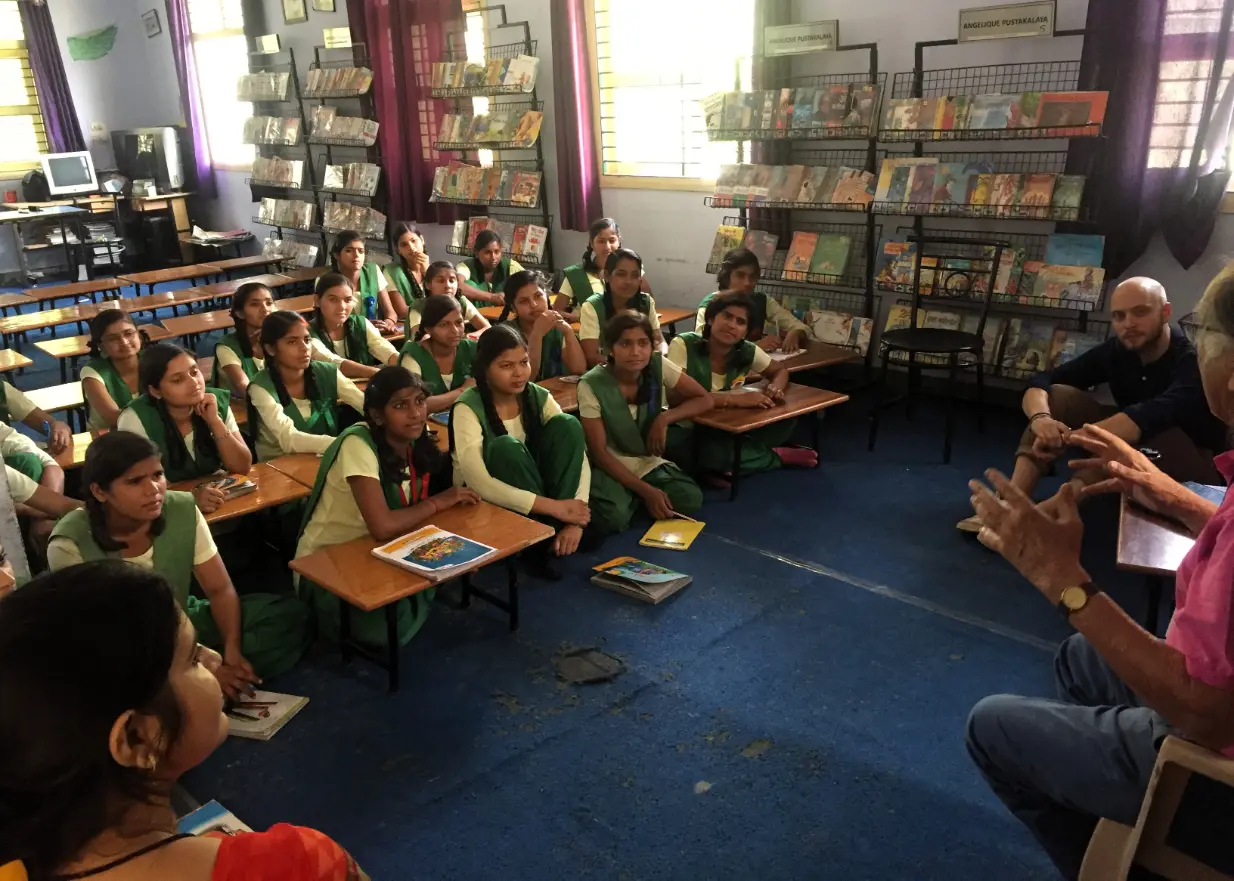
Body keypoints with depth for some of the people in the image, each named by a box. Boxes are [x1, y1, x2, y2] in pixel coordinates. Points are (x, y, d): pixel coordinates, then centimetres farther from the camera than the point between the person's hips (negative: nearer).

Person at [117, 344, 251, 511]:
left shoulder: (218, 402, -4)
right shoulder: (137, 418, -15)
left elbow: (243, 467, -5)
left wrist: (215, 421, -17)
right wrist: (190, 498, -33)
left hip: (221, 503, 3)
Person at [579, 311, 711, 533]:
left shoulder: (659, 366, -12)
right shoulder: (591, 385, -21)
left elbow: (704, 399, -3)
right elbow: (599, 452, -17)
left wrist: (664, 419, -20)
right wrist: (646, 490, -24)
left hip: (649, 461, 4)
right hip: (611, 465, -4)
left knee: (690, 500, -21)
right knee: (613, 517, -33)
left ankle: (634, 497, 6)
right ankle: (637, 496, 1)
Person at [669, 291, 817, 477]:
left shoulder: (747, 351, -7)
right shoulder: (683, 345, -20)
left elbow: (780, 371, 12)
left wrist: (775, 388, -15)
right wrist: (736, 399, -36)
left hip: (727, 428, 4)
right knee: (710, 452, -36)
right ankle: (776, 456, -9)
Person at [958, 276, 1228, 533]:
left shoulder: (1192, 361, -25)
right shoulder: (1116, 350, -8)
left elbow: (1150, 418, -44)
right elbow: (1041, 382, -14)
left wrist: (1067, 437, -48)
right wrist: (1040, 418, -37)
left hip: (1192, 467, -6)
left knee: (1148, 430, -38)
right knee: (1058, 395, -13)